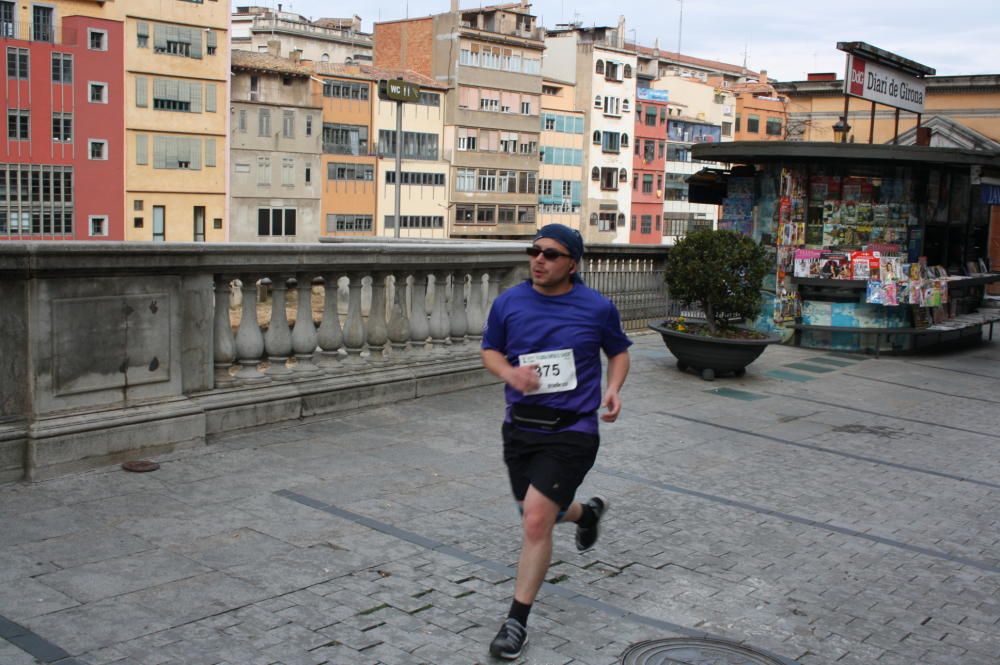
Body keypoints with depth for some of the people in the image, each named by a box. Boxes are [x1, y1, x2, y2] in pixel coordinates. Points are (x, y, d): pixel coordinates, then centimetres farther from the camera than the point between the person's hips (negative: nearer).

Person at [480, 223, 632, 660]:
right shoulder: (508, 302, -1)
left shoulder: (598, 308, -5)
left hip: (571, 432, -4)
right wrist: (509, 373, -11)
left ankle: (517, 621, 0)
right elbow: (490, 351, 11)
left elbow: (619, 352, 11)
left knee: (536, 520, -15)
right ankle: (587, 511, 55)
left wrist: (613, 389, -8)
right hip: (520, 427, 5)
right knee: (536, 515, 19)